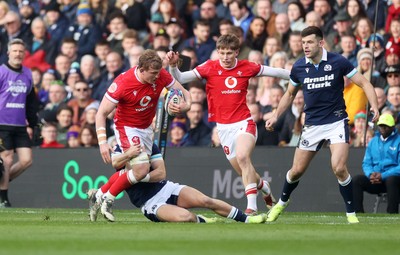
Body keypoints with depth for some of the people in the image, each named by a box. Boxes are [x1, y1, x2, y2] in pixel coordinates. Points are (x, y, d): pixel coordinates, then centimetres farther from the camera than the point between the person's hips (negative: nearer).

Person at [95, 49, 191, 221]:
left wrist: (185, 106, -27)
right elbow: (101, 113, -21)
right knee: (142, 169, -23)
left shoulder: (161, 75, -15)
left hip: (146, 128, 6)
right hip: (126, 128, -6)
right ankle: (107, 199, -4)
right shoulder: (123, 83, -28)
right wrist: (102, 142, -31)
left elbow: (184, 93, -3)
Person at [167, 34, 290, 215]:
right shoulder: (210, 68, -5)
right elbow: (180, 78, -8)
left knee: (242, 157, -28)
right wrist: (173, 65, -26)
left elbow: (273, 72, 11)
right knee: (243, 171, 7)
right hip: (224, 127, 2)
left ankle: (251, 205, -29)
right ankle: (262, 185, 42)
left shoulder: (246, 67, -2)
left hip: (244, 123, -2)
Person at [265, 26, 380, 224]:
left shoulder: (338, 62, -11)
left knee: (339, 168, -20)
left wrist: (374, 106, -22)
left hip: (336, 121, -3)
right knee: (297, 170, 7)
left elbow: (364, 84, -6)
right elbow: (290, 94, 18)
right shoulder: (298, 67, 0)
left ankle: (351, 213, -5)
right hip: (312, 124, 3)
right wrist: (275, 116, 9)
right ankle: (282, 202, 36)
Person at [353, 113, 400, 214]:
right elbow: (366, 163, 14)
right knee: (356, 180, -20)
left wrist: (383, 176, -19)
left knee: (391, 180, -39)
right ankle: (358, 213, -22)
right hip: (374, 180, 5)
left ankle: (392, 215, -35)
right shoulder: (373, 141, 17)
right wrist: (370, 174, -9)